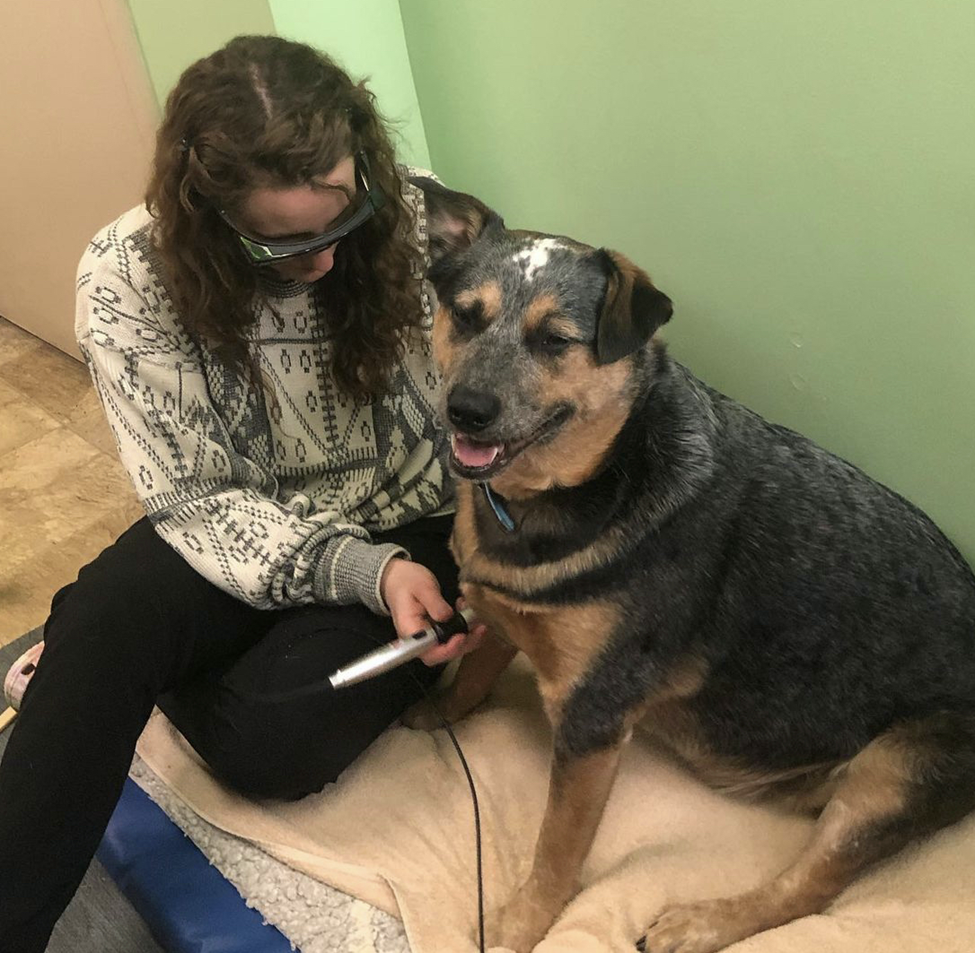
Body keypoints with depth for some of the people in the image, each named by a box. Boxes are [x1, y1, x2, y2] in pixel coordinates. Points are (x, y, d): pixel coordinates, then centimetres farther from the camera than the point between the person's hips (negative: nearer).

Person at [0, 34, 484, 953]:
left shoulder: (425, 222, -16)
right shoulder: (131, 276, -16)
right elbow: (198, 498, -15)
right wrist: (361, 572, -28)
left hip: (416, 533, 0)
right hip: (246, 535, 1)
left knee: (270, 739, -26)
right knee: (103, 621, -30)